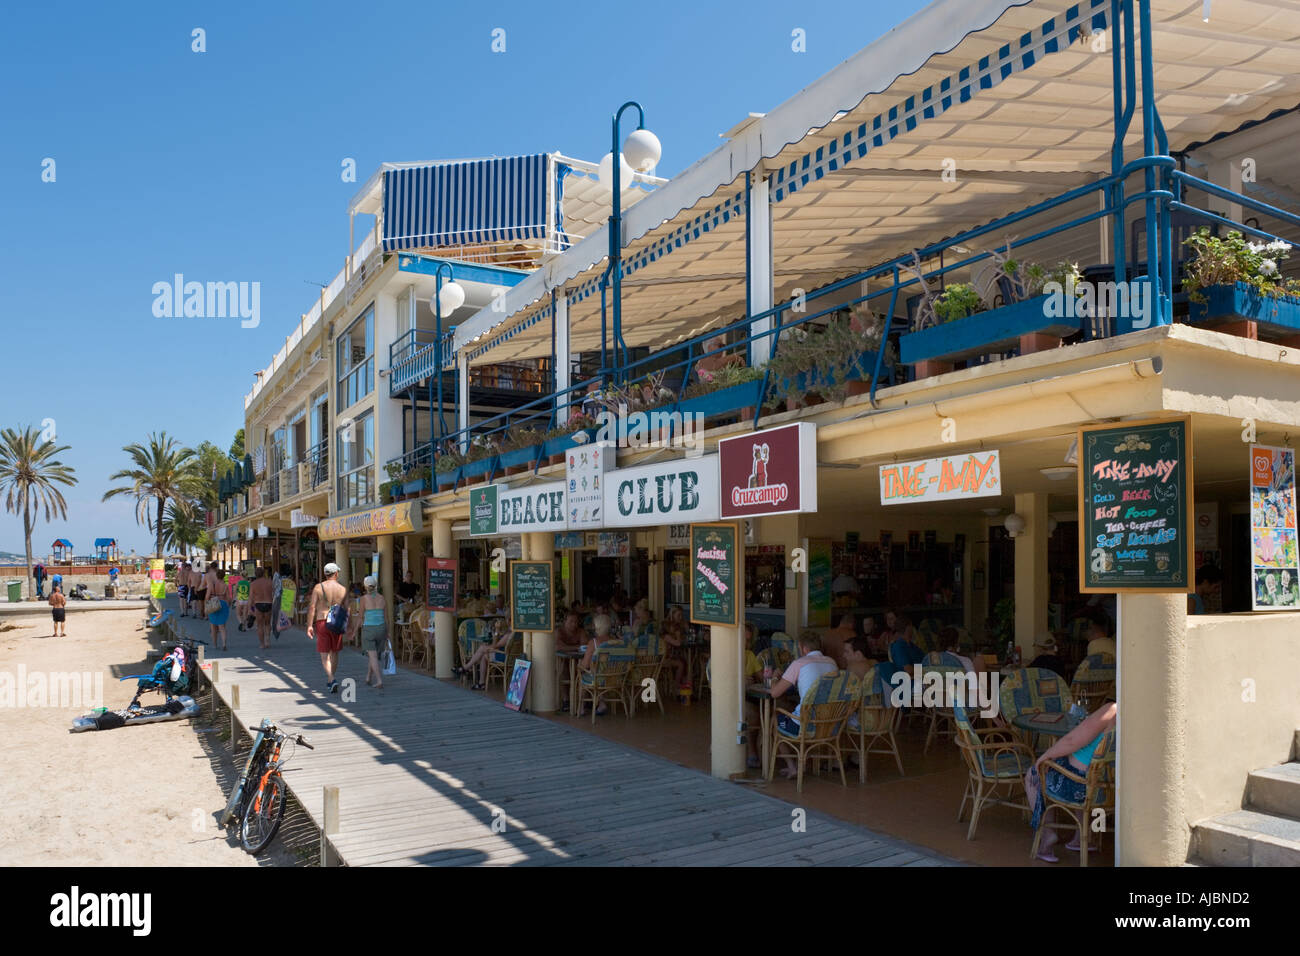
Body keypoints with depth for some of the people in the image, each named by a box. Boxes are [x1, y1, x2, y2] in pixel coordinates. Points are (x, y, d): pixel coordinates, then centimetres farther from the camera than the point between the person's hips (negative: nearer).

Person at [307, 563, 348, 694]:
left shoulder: (318, 587, -3)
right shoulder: (343, 589, 1)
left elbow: (312, 607, -8)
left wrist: (310, 625, -5)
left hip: (321, 622, -2)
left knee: (325, 655, 2)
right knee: (334, 653, 17)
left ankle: (332, 680, -15)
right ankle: (330, 681, 28)